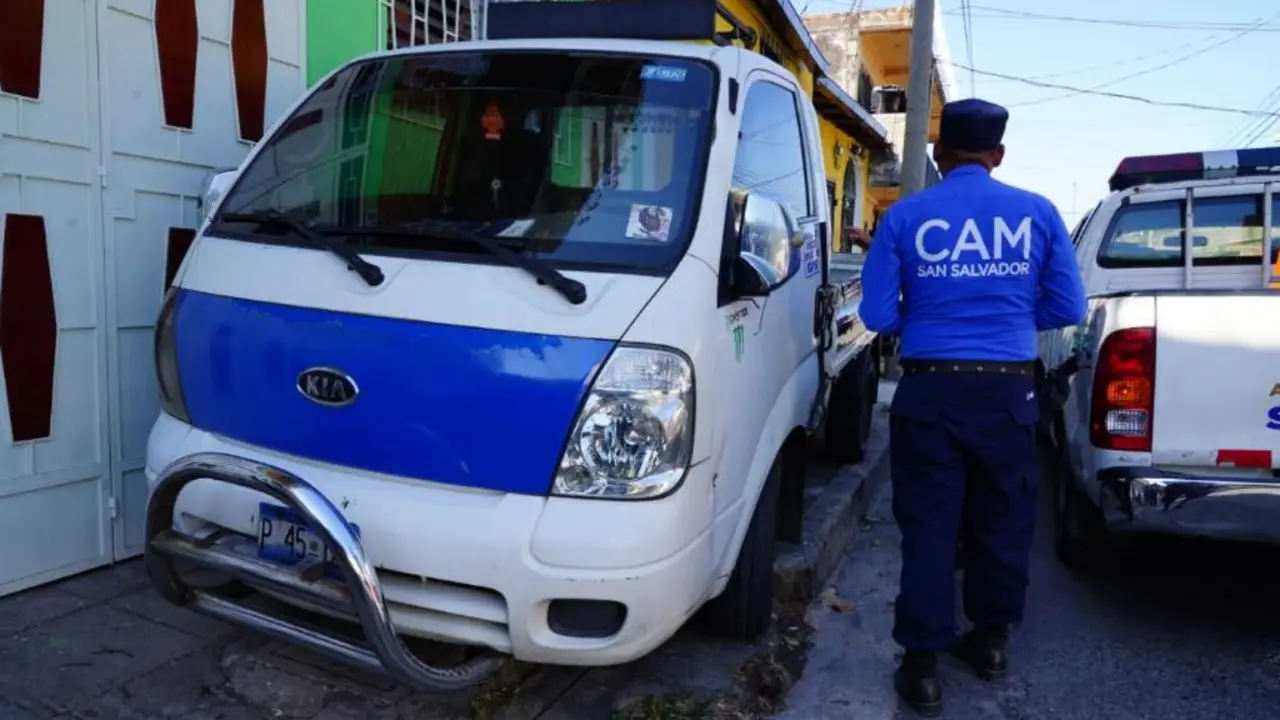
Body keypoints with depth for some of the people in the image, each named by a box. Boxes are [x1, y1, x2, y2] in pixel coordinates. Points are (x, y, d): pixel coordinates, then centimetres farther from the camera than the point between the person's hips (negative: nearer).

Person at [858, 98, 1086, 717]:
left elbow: (877, 315, -4)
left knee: (928, 526, 4)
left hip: (930, 390, -2)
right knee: (1003, 519, 17)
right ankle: (991, 639, 33)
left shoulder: (906, 215, -2)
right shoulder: (1038, 213, 2)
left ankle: (922, 664, 9)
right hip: (1009, 390, 2)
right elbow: (1068, 309, 4)